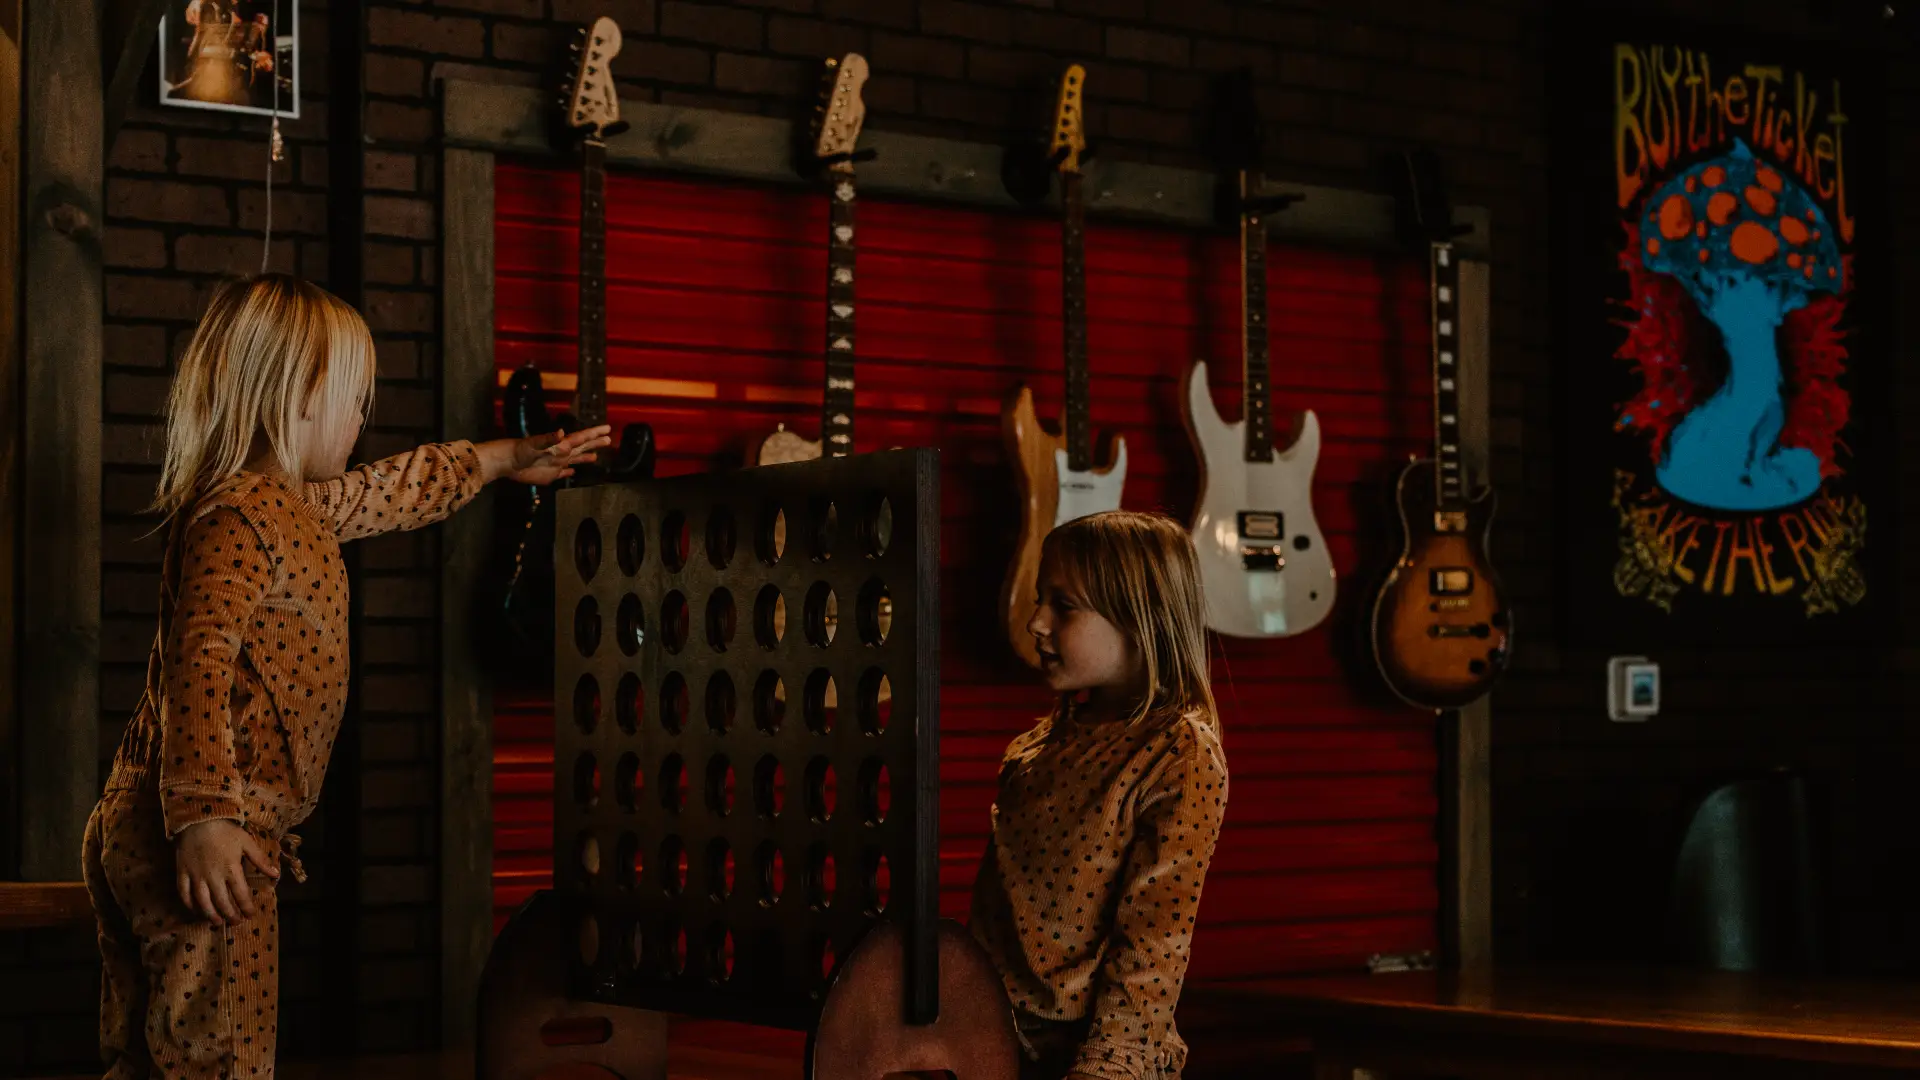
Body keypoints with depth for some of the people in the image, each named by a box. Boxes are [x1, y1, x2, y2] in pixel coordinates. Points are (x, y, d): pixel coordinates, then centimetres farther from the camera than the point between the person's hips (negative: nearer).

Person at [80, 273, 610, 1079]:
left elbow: (390, 491, 36)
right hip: (198, 842, -11)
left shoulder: (290, 505, 17)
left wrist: (502, 460, 48)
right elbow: (201, 660, -26)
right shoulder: (237, 519, -14)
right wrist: (205, 816, -34)